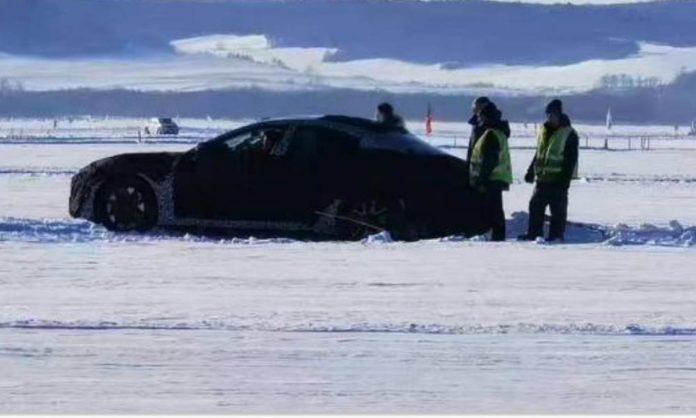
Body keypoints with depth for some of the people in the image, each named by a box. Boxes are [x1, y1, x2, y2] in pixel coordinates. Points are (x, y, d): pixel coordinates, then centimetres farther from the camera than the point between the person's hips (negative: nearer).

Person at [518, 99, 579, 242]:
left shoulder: (569, 134, -8)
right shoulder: (544, 131, 14)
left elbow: (571, 159, -11)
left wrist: (565, 178, -17)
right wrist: (531, 171, 17)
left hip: (558, 178, -7)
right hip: (542, 177, 7)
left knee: (558, 208, -2)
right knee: (536, 205, 9)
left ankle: (557, 234, 3)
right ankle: (533, 233, 15)